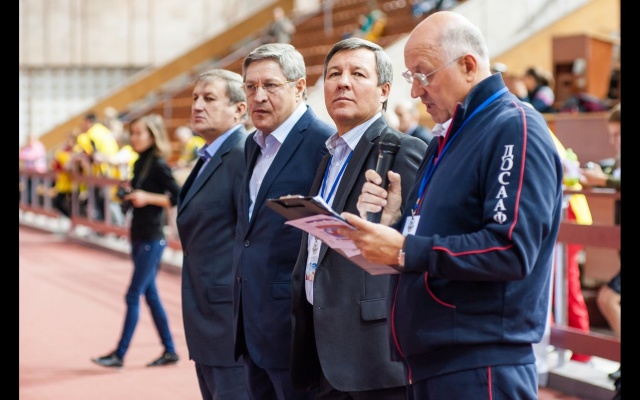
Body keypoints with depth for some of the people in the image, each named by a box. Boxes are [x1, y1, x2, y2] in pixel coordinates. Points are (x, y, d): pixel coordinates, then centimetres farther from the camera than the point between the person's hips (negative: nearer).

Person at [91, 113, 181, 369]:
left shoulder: (158, 165, -13)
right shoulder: (140, 163, 10)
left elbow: (177, 197, -17)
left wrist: (148, 198, -22)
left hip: (152, 239, -9)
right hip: (138, 236, 9)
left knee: (133, 295, -6)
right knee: (150, 295, 11)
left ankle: (120, 355, -1)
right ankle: (169, 351, 19)